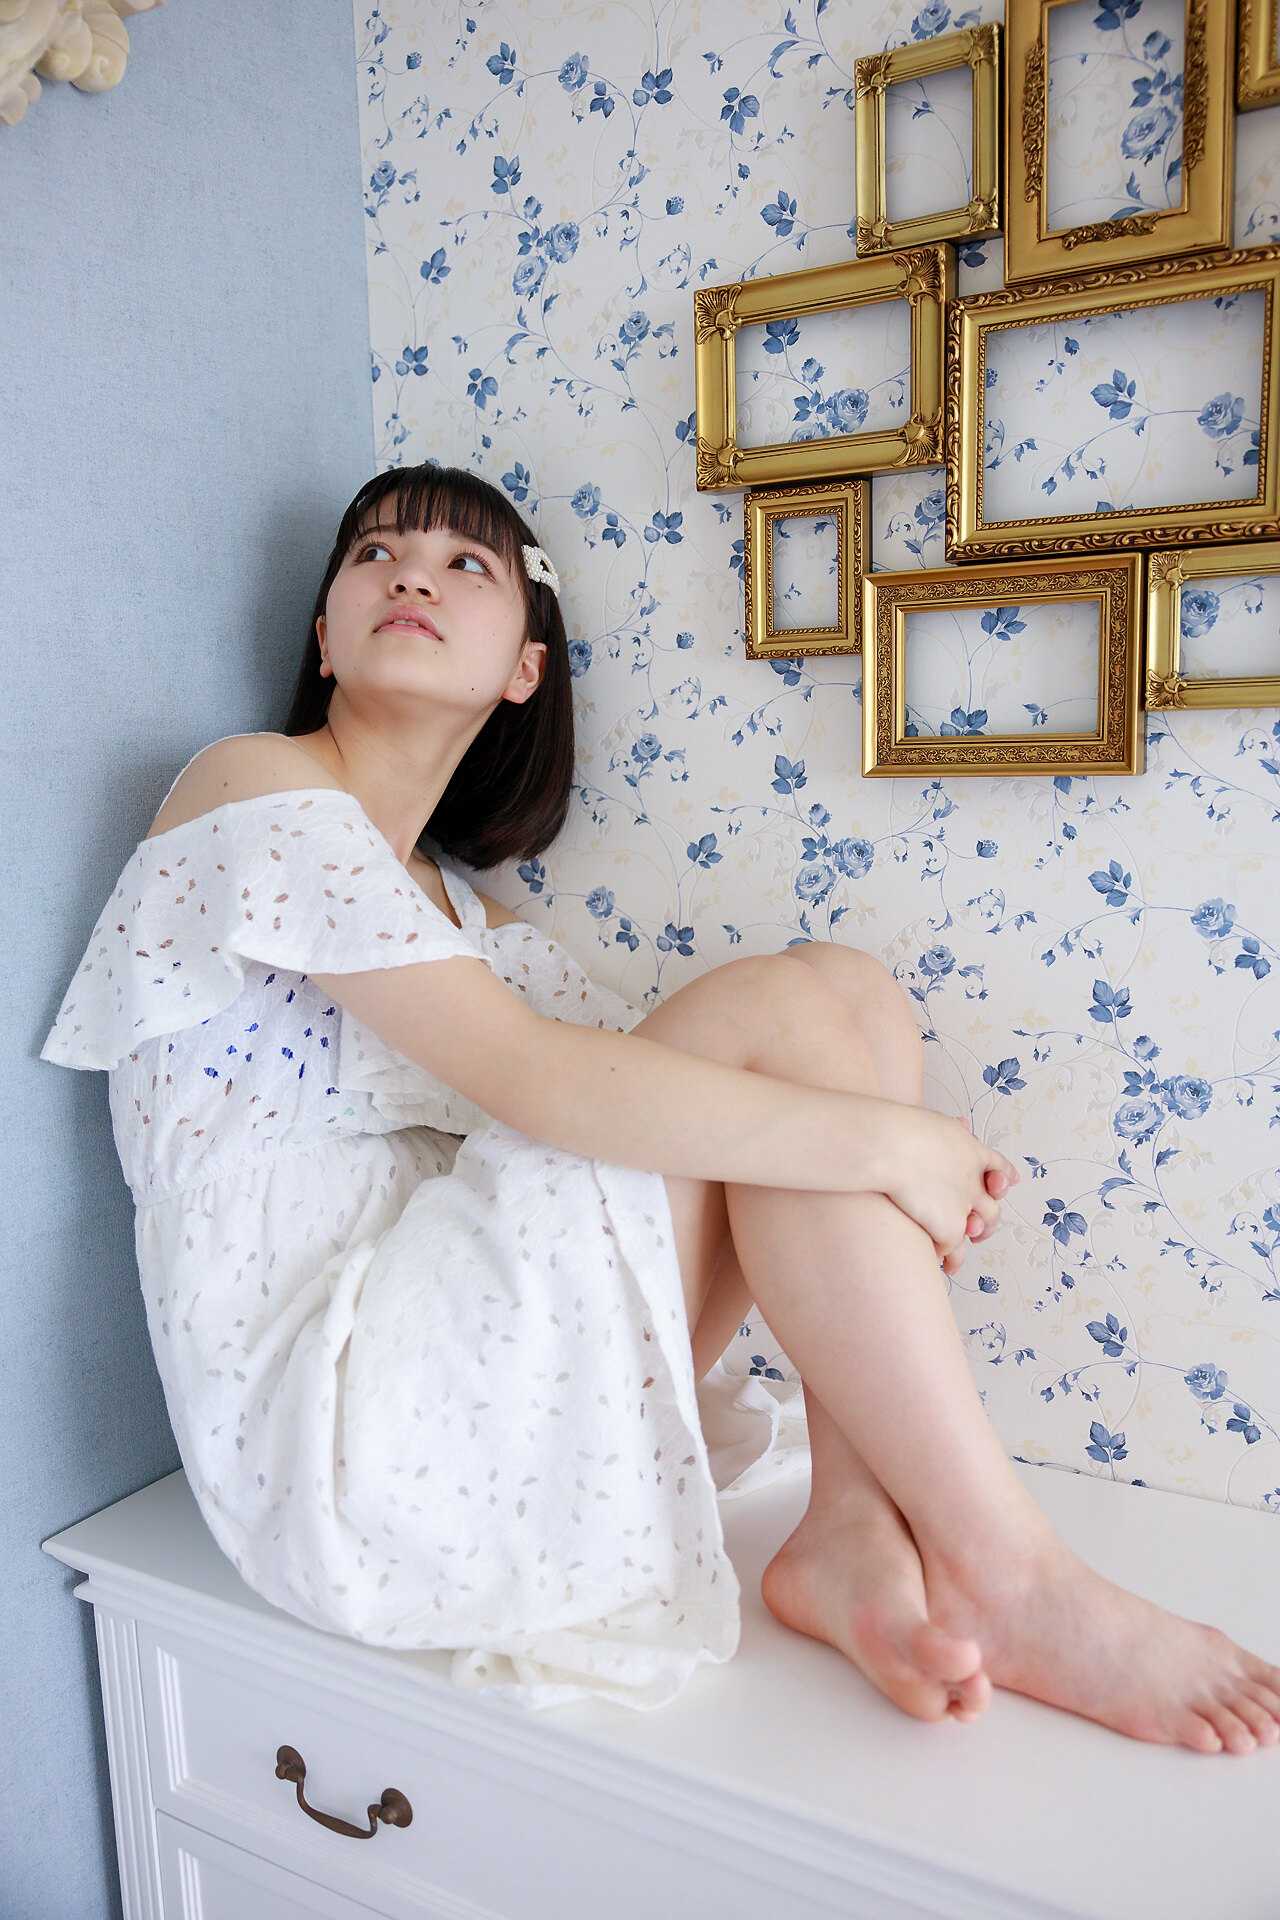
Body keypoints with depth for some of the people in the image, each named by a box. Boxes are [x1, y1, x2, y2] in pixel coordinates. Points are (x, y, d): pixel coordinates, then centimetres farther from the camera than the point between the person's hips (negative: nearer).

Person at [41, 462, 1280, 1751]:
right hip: (322, 1412, -7)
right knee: (790, 1008, -18)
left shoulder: (453, 903, 18)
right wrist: (889, 1138, -18)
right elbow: (531, 1076, -20)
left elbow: (653, 1065, 7)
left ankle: (857, 1531, -12)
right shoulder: (257, 792, -7)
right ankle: (1006, 1574, -11)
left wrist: (926, 1170, -10)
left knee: (847, 1002, -5)